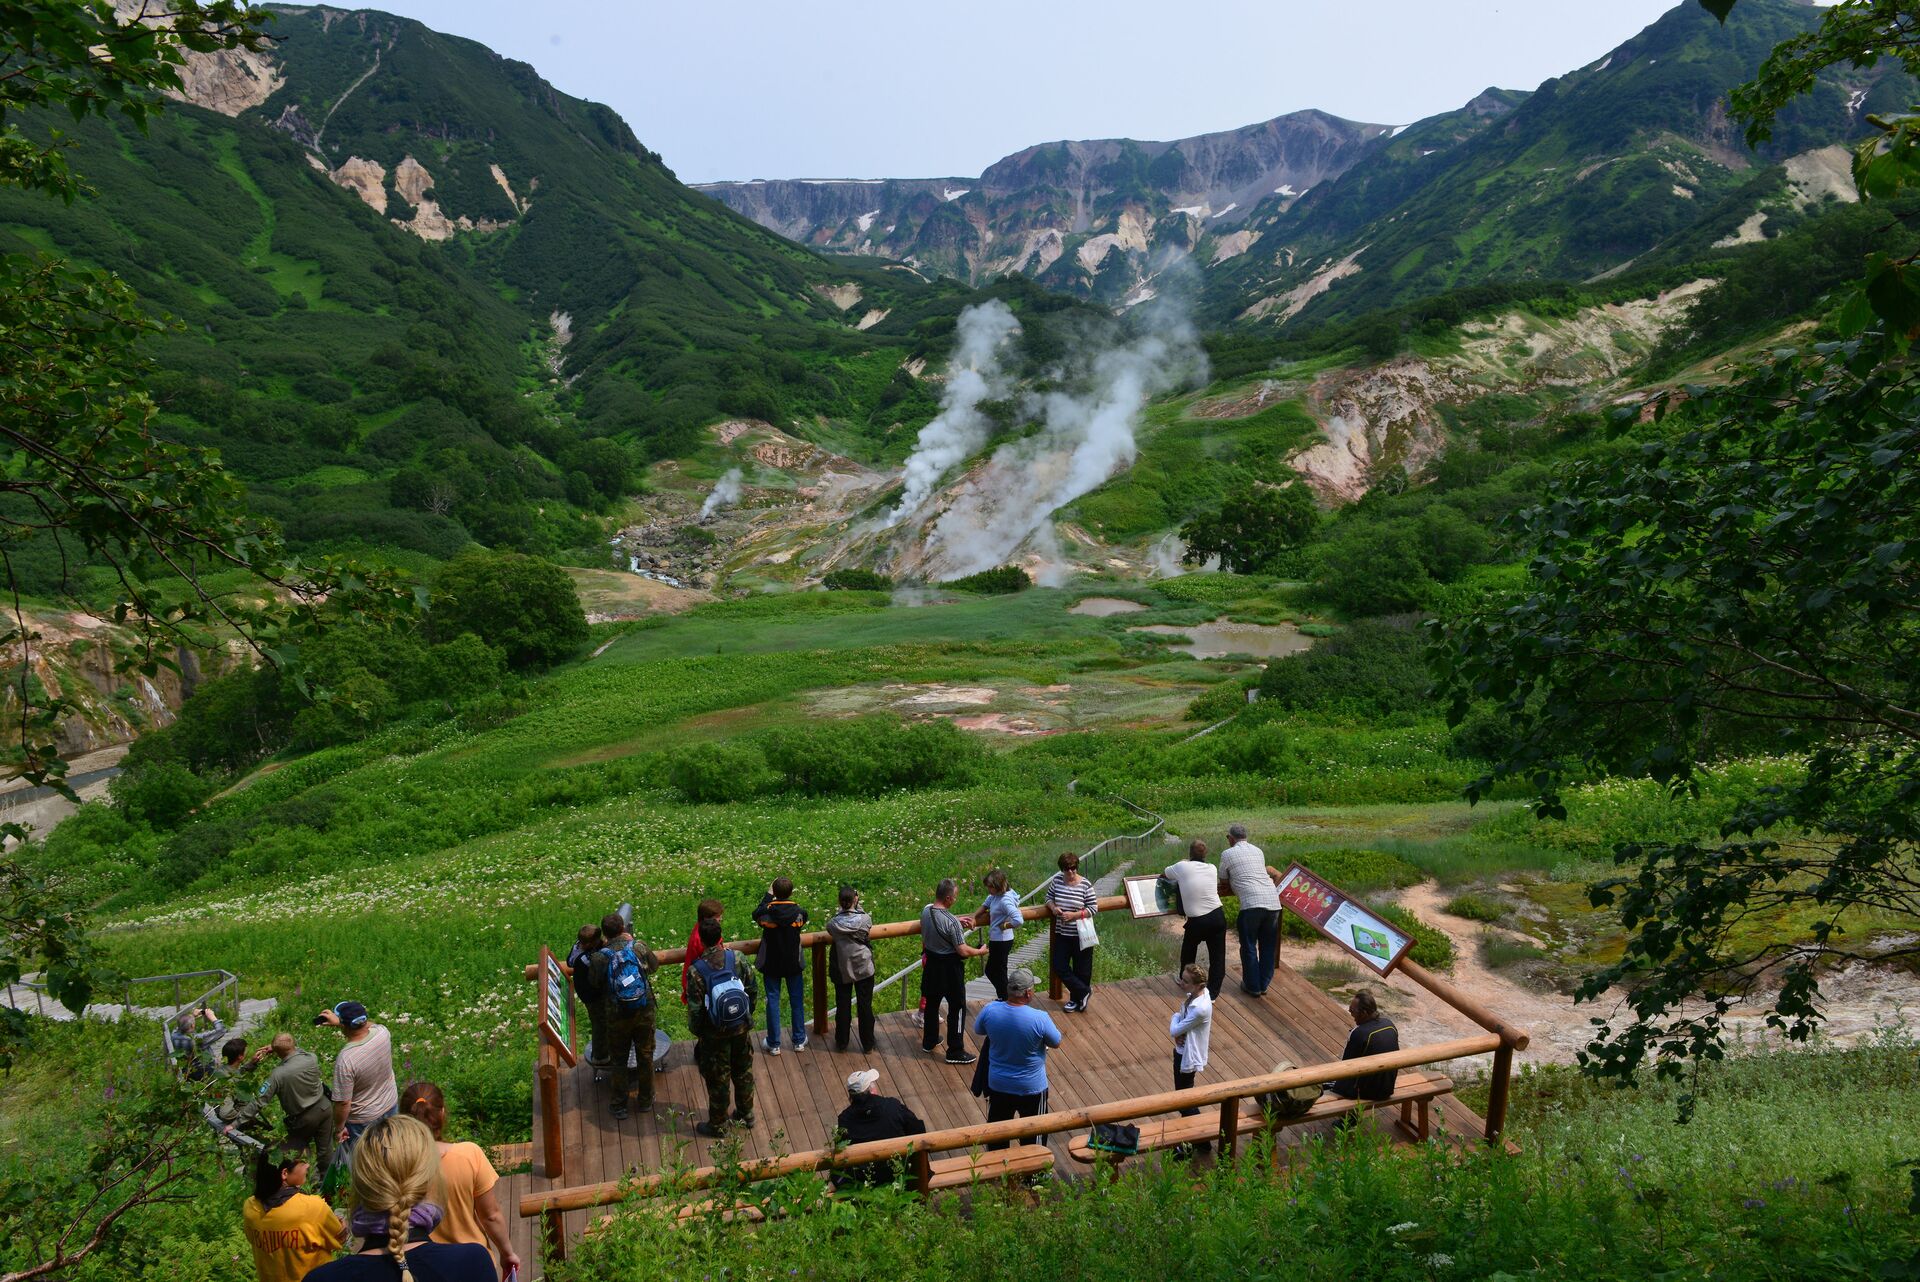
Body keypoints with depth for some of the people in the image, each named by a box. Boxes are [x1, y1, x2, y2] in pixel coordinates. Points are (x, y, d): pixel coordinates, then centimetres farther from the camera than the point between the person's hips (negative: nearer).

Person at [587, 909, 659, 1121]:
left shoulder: (600, 957, -13)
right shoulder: (639, 947, -9)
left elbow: (594, 985, 2)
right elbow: (654, 965, 9)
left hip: (617, 1016, -1)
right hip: (644, 1012, 1)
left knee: (618, 1061, 15)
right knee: (645, 1056, 18)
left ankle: (619, 1107, 24)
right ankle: (646, 1100, 31)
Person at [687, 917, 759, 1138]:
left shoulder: (697, 971, -22)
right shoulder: (736, 958, -12)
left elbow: (694, 1008, -17)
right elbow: (753, 989, -3)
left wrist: (696, 1031, 1)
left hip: (715, 1034, -3)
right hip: (741, 1028, 4)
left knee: (717, 1079, 13)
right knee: (743, 1071, 23)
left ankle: (718, 1124, 29)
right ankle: (746, 1113, 39)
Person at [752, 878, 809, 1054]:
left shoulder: (767, 912, -20)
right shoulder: (799, 912, -17)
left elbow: (756, 915, 4)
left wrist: (768, 895, 7)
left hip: (771, 964, -1)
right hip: (794, 964, 1)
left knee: (772, 1001, 11)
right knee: (797, 1000, 15)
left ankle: (773, 1044, 19)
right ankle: (799, 1040, 26)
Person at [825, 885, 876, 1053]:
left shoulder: (833, 923, -16)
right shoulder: (864, 919, -18)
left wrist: (842, 909, 3)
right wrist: (857, 906, 8)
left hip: (842, 971, 1)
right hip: (864, 969, -1)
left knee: (842, 1007, 16)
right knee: (865, 1007, 11)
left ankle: (841, 1042, 30)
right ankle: (867, 1045, 21)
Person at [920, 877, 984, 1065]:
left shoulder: (925, 911, -6)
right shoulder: (951, 921, -28)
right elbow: (963, 951, -23)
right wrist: (980, 951, -6)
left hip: (931, 963, 7)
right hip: (950, 968, -7)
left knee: (931, 1003, 23)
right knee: (957, 1008, 7)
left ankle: (929, 1042, 39)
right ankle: (955, 1051, 14)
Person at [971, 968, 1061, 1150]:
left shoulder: (990, 1010, -18)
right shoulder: (1039, 1018, -28)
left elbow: (977, 1031, 3)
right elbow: (1056, 1042, -9)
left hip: (998, 1085, 3)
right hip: (1031, 1088, -3)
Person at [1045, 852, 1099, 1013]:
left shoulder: (1085, 884, -15)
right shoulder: (1057, 880, -3)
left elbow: (1093, 908, -11)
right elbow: (1049, 897, 11)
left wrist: (1074, 915, -21)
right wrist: (1053, 907, -11)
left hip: (1080, 934, -4)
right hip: (1062, 933, 4)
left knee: (1081, 969, 8)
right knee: (1059, 967, 5)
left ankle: (1076, 998, 29)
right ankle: (1084, 992, 20)